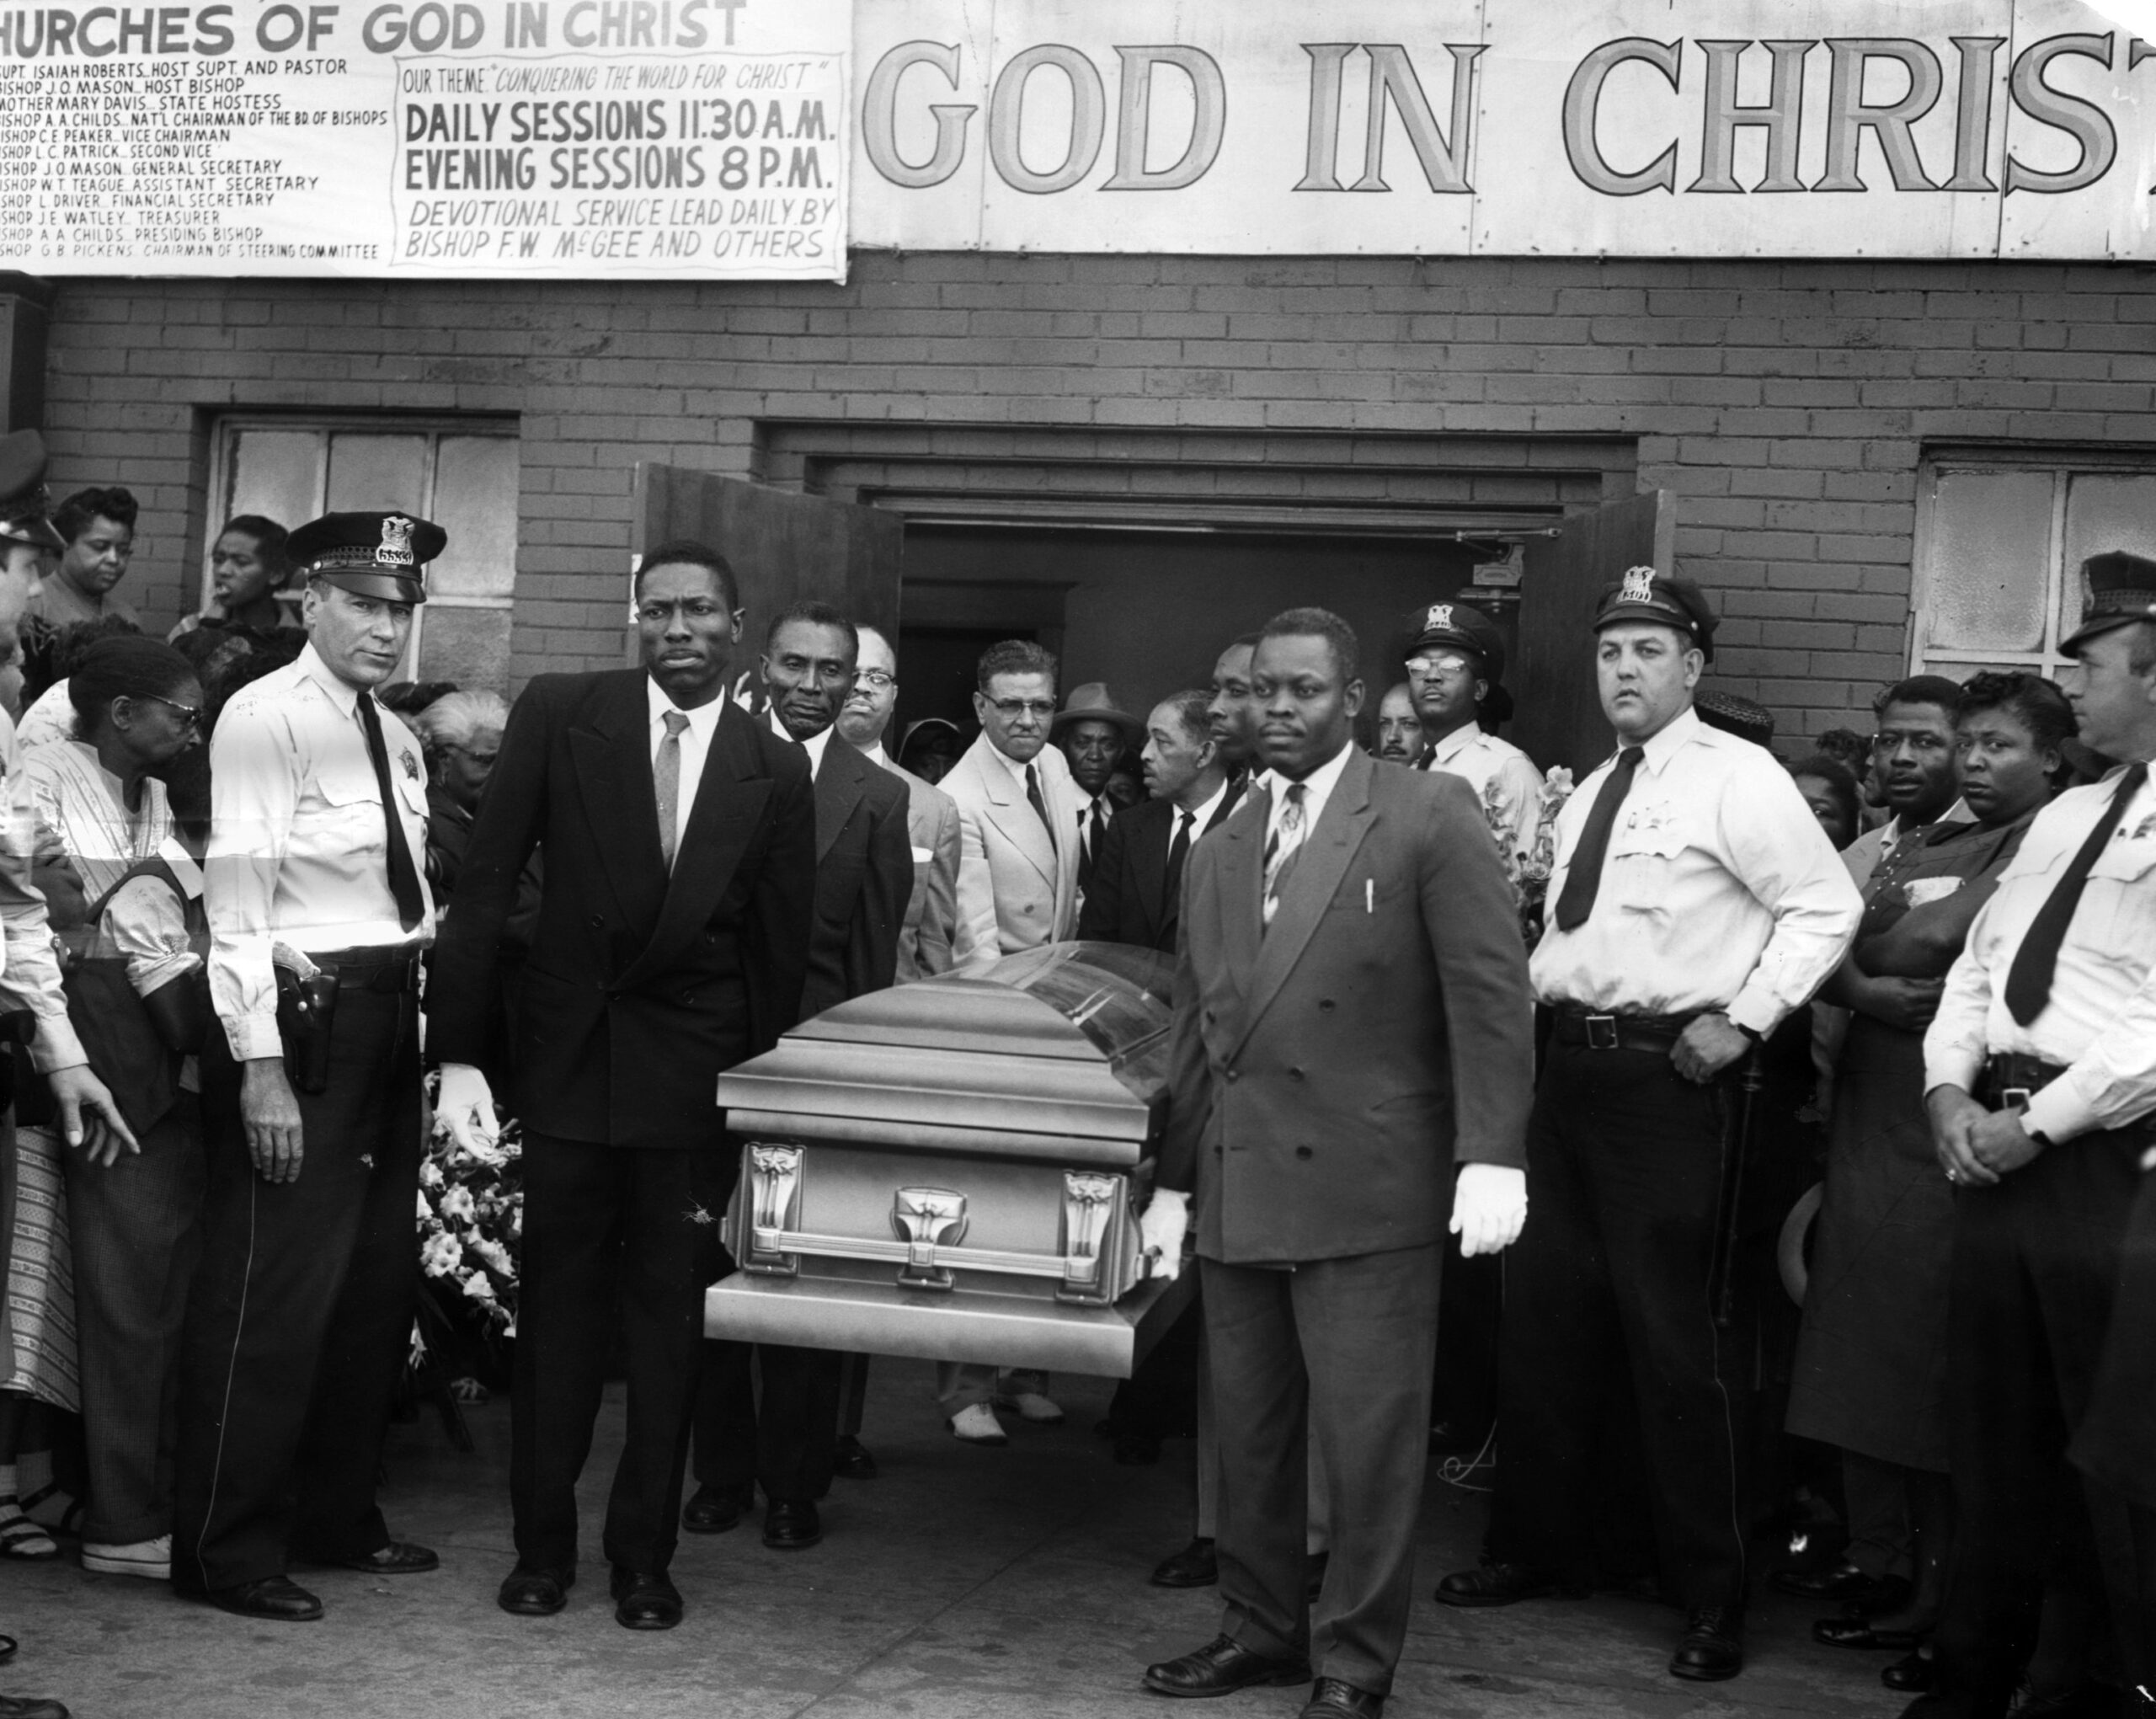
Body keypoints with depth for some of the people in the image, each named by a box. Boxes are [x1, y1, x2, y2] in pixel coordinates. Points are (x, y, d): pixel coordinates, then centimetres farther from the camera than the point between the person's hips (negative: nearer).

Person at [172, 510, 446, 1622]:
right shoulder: (266, 717, -11)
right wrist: (261, 1067, -21)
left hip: (387, 1024, 9)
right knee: (271, 1294, -3)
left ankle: (336, 1519, 30)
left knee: (376, 1284, 16)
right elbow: (237, 902, -16)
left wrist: (421, 1017, 6)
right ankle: (225, 1550, 9)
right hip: (302, 1021, -8)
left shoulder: (395, 736, 13)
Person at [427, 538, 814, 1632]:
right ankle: (542, 1543, 21)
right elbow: (485, 884, -3)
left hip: (696, 1073, 1)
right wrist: (458, 1051, -8)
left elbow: (783, 947, 5)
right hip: (570, 1052, 0)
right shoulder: (558, 716, -3)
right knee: (557, 1304, 8)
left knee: (669, 1317, 7)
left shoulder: (775, 770, 1)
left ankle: (644, 1554, 19)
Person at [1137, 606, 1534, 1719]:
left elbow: (1489, 994, -8)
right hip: (1239, 1191, 6)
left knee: (1366, 1438, 0)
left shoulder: (1431, 818, -3)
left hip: (1368, 1188, -6)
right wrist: (1173, 1180, 19)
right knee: (1248, 1431, 13)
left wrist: (1490, 1158, -15)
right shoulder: (1220, 853, 16)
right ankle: (1261, 1627, 27)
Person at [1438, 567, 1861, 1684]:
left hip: (1669, 1078, -8)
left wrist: (1745, 1019, -15)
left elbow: (1826, 909, -11)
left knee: (1676, 1340, -3)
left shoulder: (1736, 778, -8)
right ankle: (1539, 1547, 30)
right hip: (1569, 1067, 8)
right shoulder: (1589, 793, 16)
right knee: (1543, 1319, 14)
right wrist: (1526, 994, 10)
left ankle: (1712, 1599, 10)